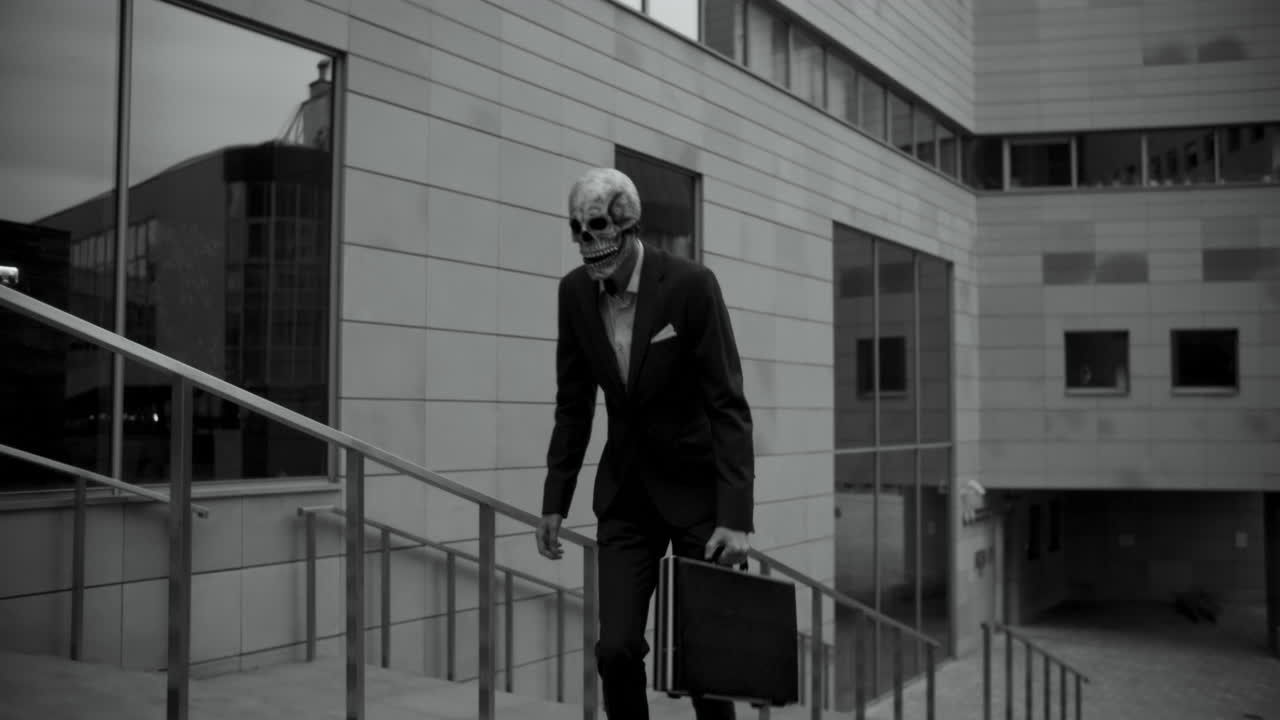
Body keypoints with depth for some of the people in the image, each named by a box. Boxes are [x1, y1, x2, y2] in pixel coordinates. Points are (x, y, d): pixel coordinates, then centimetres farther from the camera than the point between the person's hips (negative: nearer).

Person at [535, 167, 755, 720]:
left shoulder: (690, 284, -17)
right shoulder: (574, 291, -2)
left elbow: (728, 405, -17)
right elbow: (574, 405, 7)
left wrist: (736, 516, -23)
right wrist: (555, 501, 4)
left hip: (698, 486, -3)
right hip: (625, 491, 4)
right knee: (615, 649, -4)